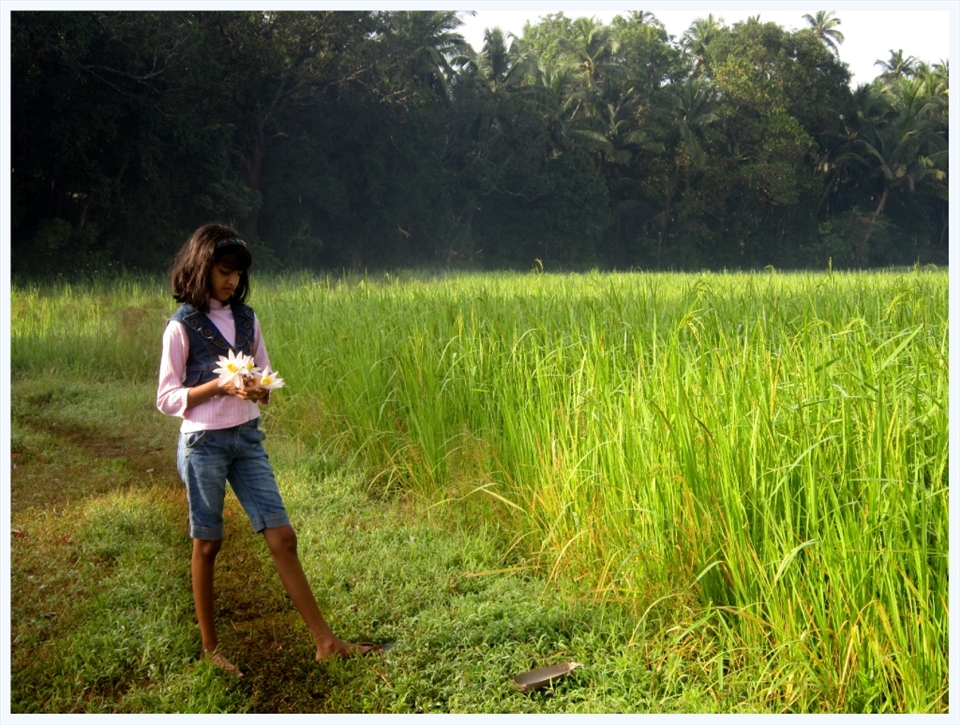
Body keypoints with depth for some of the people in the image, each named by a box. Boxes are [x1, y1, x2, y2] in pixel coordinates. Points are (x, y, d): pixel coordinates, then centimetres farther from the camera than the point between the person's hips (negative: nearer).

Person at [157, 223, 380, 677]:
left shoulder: (246, 319, 7)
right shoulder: (182, 327, -7)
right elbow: (167, 398, -7)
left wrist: (260, 390, -12)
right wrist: (220, 386, -19)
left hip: (248, 438, 4)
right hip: (203, 442, -4)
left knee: (282, 537, 1)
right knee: (207, 546, 8)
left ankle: (326, 641, 4)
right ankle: (210, 647, 22)